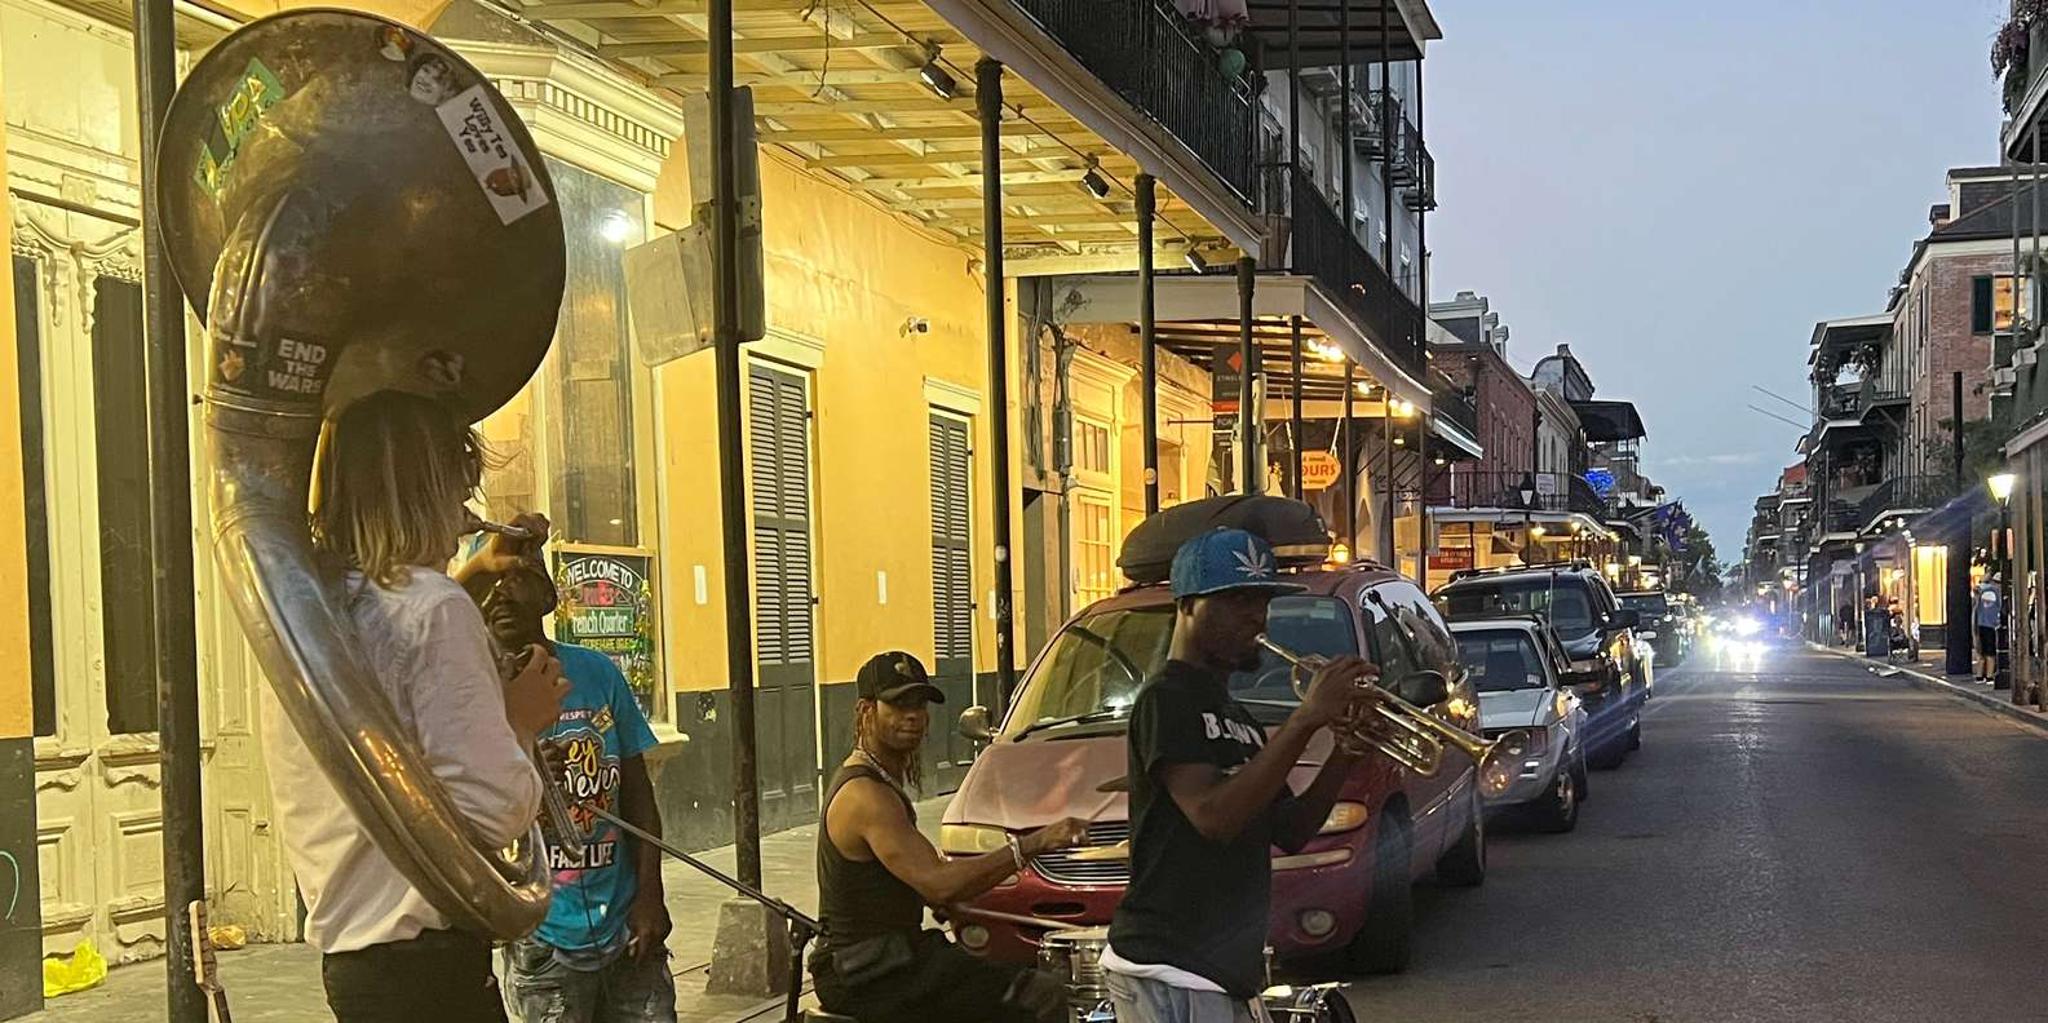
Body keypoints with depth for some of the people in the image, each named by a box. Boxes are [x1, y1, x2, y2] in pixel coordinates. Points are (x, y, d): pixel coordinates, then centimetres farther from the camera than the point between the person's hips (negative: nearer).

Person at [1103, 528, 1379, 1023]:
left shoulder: (1236, 716, 19)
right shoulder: (1167, 699, -9)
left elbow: (1289, 833, 15)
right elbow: (1213, 816, -23)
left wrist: (1344, 754, 0)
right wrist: (1306, 720, -23)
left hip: (1230, 974, 9)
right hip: (1170, 976, -9)